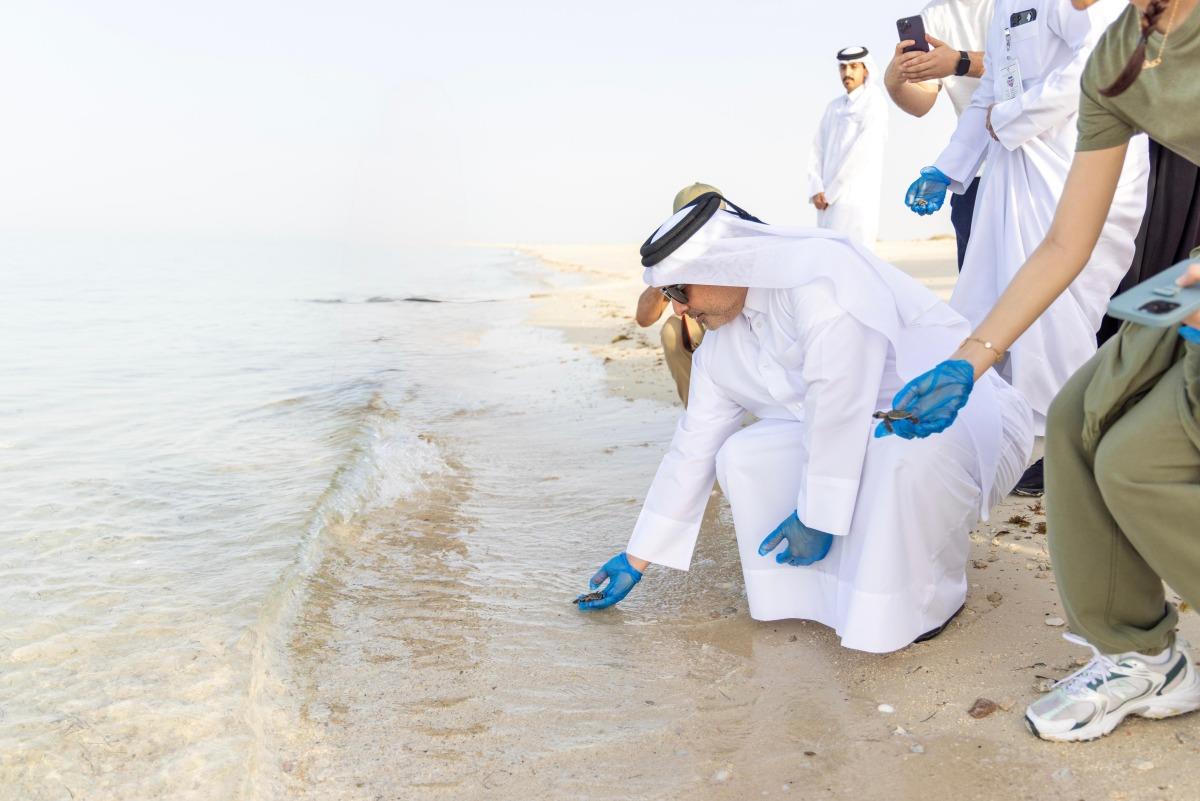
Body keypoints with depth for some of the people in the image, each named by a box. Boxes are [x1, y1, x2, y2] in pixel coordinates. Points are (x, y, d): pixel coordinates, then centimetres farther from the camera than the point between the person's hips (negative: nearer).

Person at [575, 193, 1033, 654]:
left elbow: (840, 404, -28)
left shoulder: (821, 273, -23)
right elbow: (691, 452, 6)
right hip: (865, 436, 7)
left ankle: (934, 594, -10)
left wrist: (817, 515, -21)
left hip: (968, 418, -7)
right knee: (743, 457, -10)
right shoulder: (721, 348, 2)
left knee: (908, 454, -39)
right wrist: (635, 561, 10)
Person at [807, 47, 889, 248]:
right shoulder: (833, 107, 19)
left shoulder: (874, 104, 0)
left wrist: (830, 192, -10)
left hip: (856, 200, -6)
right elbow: (818, 150, 12)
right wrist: (816, 189, -3)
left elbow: (860, 154, -10)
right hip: (827, 201, 6)